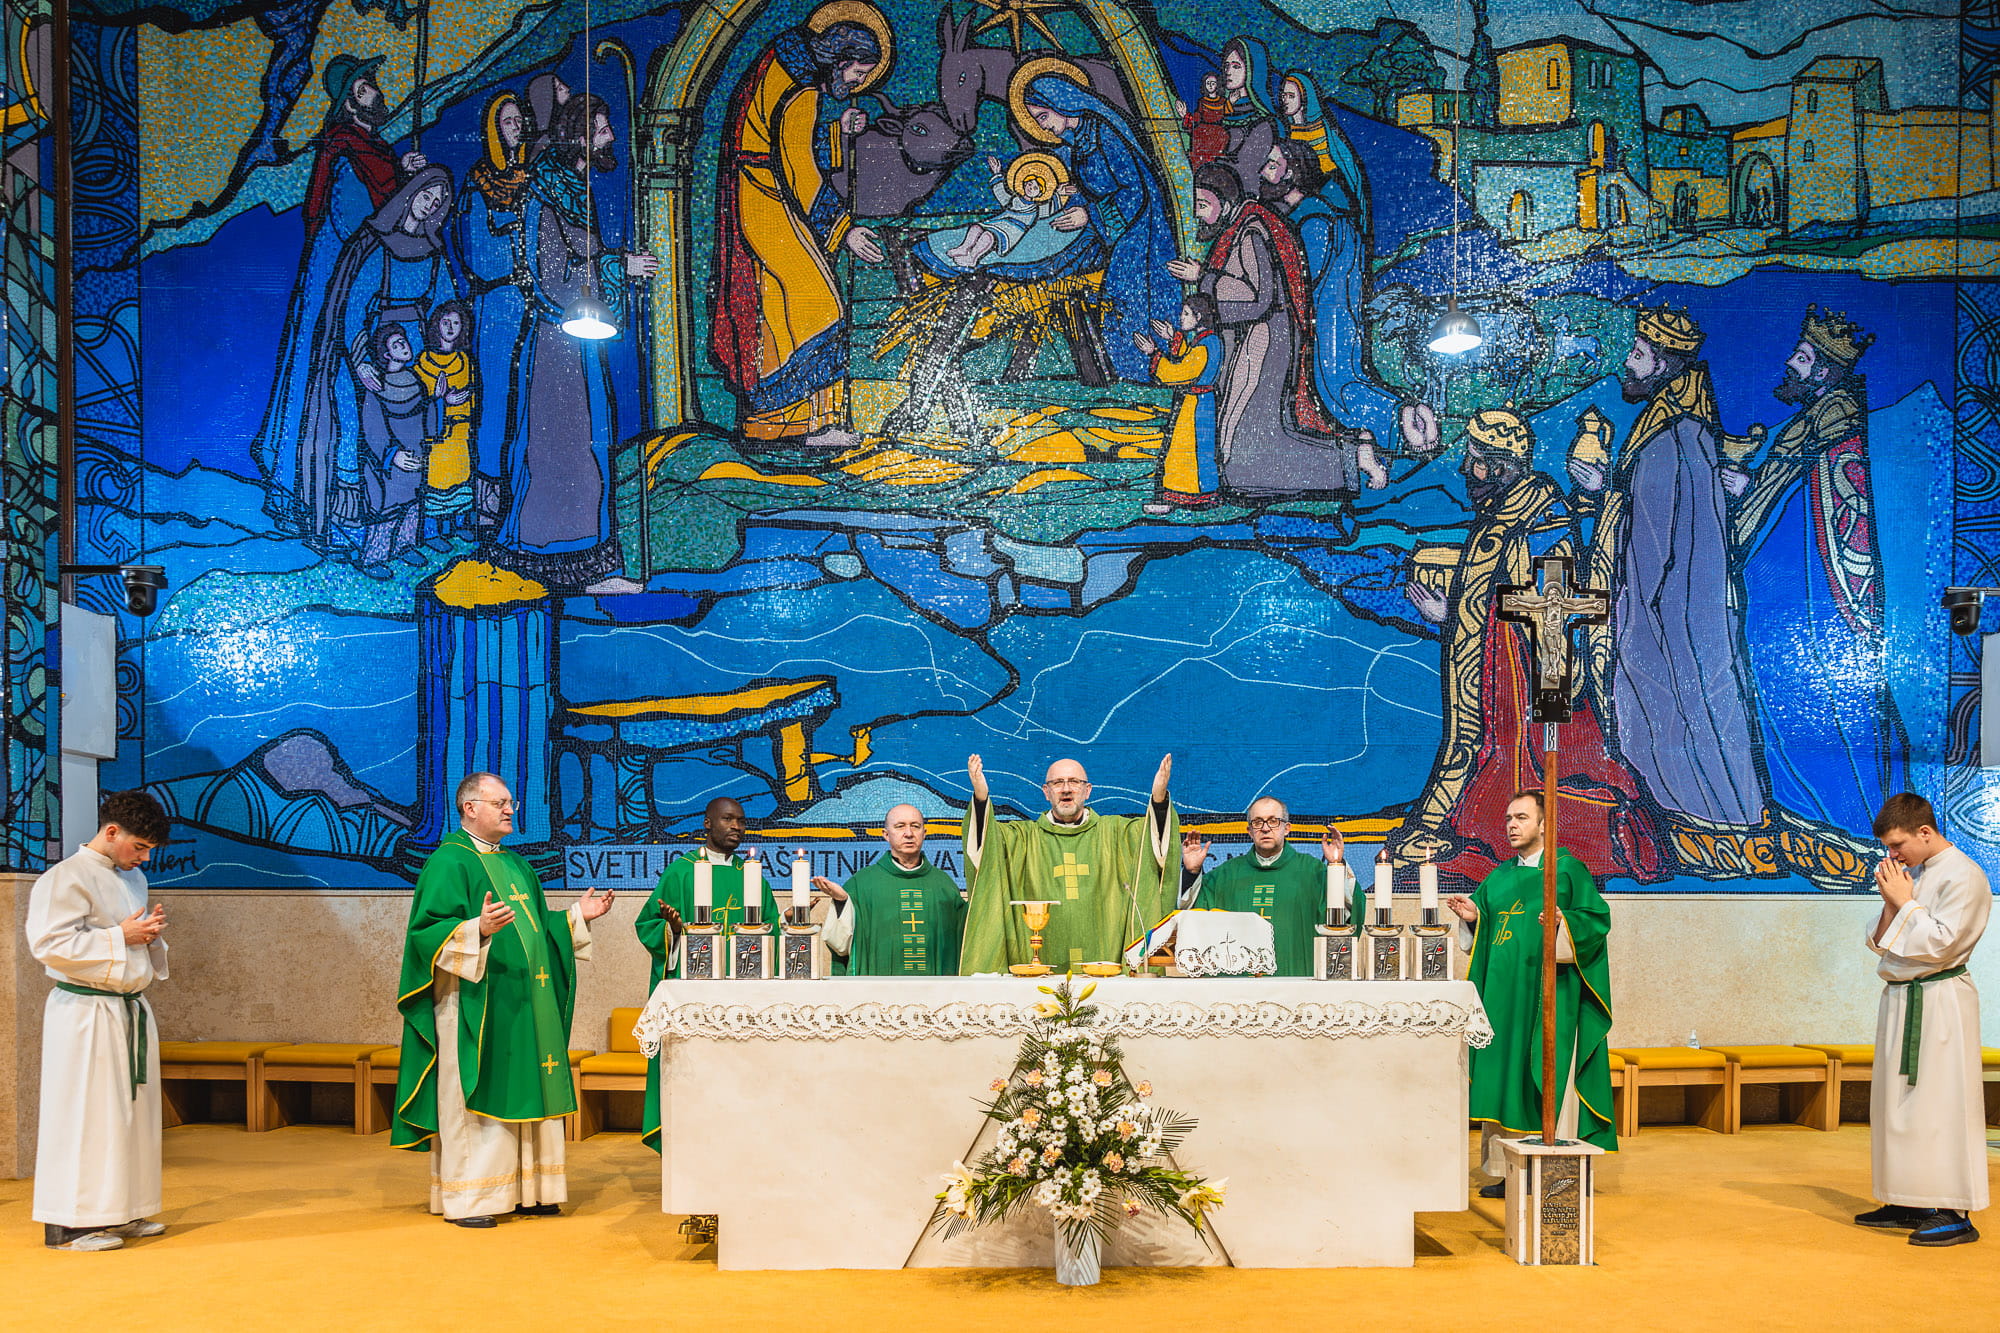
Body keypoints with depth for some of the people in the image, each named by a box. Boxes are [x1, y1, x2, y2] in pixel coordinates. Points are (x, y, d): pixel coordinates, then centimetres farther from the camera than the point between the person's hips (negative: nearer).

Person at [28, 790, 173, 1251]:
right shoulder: (66, 878, -11)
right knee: (83, 1113, -6)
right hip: (85, 1013, -9)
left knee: (132, 1109, 12)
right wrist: (121, 936, -18)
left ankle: (119, 1212, 22)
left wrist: (150, 932, 4)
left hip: (132, 1010, 9)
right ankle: (68, 1224, 1)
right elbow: (49, 944, -20)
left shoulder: (134, 879, 16)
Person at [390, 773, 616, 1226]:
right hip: (475, 1005, -8)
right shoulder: (449, 862, -7)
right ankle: (464, 1198, 3)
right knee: (475, 1098, -5)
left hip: (524, 1007, 8)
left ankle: (525, 1191, 16)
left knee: (525, 1093, 9)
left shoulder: (516, 865, 19)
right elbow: (428, 932, -16)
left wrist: (577, 916, 11)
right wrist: (477, 930, -32)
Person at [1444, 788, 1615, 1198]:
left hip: (1549, 994, -6)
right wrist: (1473, 917, -1)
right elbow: (1485, 931, 19)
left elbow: (1597, 919, -9)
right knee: (1503, 1071, 5)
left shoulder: (1569, 869, -1)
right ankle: (1507, 1170, 11)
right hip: (1504, 993, 6)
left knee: (1548, 1077, -6)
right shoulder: (1499, 878, 17)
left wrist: (1562, 922, -26)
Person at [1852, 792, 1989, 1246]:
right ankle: (1905, 1204, 21)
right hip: (1900, 1000, 9)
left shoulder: (1963, 877, -11)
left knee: (1940, 1102, -8)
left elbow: (1940, 945, -18)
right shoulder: (1909, 873, 14)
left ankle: (1956, 1214, -4)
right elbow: (1880, 943, 15)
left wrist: (1906, 902, -9)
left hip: (1940, 1002, -9)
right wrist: (1891, 903, -1)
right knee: (1896, 1102, 12)